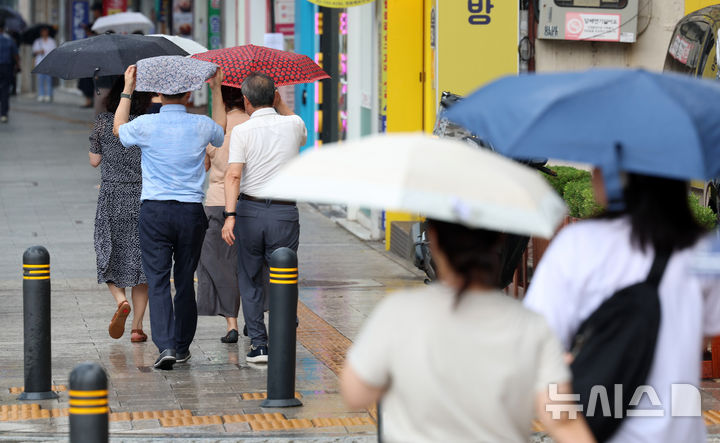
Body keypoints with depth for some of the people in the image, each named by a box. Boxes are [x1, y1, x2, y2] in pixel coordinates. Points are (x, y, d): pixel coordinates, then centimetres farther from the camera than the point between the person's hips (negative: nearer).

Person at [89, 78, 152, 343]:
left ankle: (121, 300, -15)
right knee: (140, 259, 8)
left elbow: (94, 160, 5)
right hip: (143, 197, 0)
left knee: (109, 257, 13)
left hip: (111, 199, 0)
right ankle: (137, 326, 6)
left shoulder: (103, 123, -3)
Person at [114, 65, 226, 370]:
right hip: (191, 210, 2)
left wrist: (127, 90, 24)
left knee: (158, 280, -1)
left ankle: (166, 345, -15)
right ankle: (182, 347, 20)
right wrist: (216, 89, 31)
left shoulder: (146, 125, -6)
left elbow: (119, 129, 18)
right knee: (185, 280, 12)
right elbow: (221, 131, 25)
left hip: (154, 210, -2)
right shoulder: (201, 126, -1)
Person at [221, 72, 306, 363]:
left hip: (250, 211, -1)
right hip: (285, 211, 1)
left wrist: (230, 215, -18)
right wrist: (280, 105, 31)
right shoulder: (293, 124, 3)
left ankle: (258, 344, 9)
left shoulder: (242, 131, -5)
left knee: (250, 279, 11)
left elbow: (234, 175, -15)